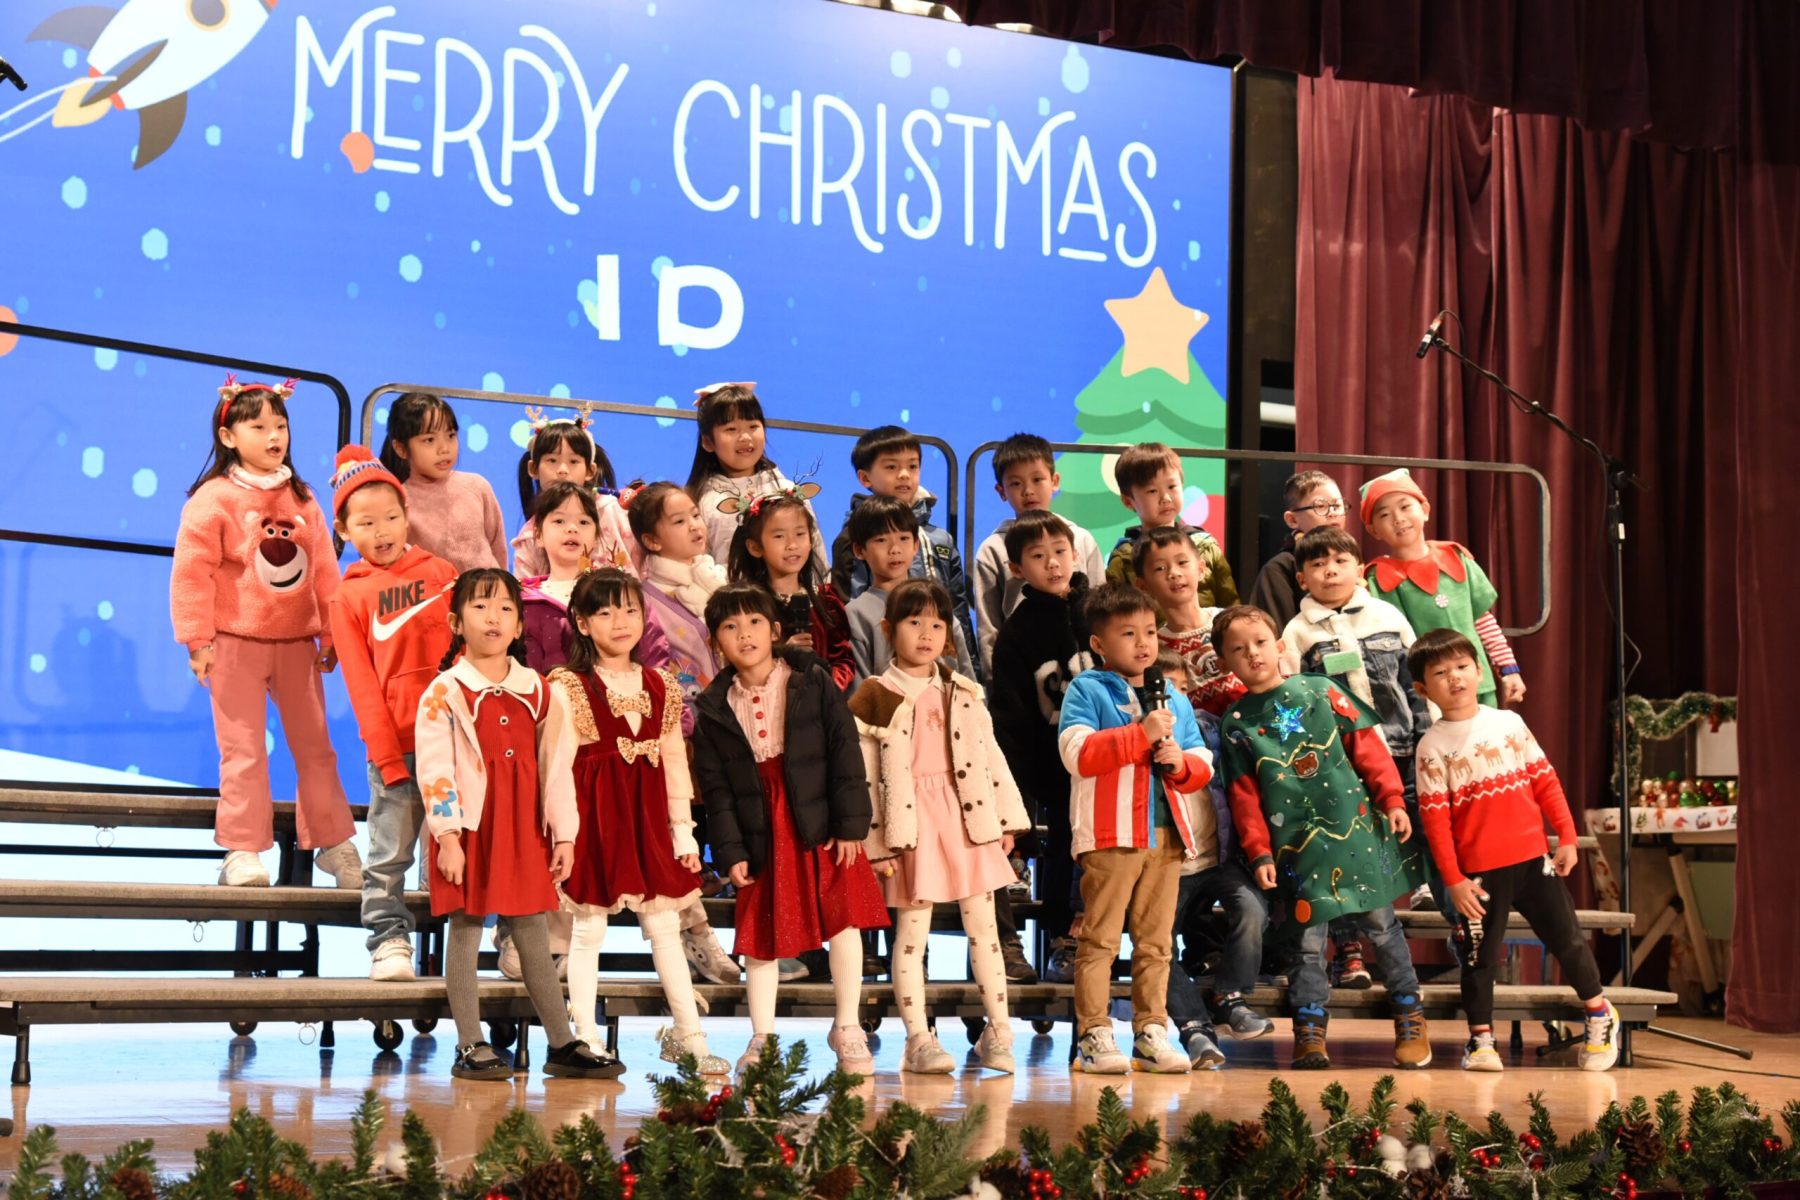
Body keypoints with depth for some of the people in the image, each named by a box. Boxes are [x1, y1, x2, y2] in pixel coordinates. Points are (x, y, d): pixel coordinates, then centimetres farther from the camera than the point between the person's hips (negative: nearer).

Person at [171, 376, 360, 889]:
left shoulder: (301, 499, 6)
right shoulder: (215, 498, -8)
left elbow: (324, 571, 8)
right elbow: (191, 571, -10)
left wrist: (330, 635, 6)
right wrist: (198, 640, -12)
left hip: (296, 643, 4)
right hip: (236, 644, -4)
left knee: (314, 746, 10)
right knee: (244, 752, 1)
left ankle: (334, 844, 20)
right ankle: (243, 852, 6)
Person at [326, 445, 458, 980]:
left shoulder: (439, 572, 9)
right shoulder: (349, 596, 5)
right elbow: (363, 685, 1)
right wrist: (386, 754, -6)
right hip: (395, 745, -1)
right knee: (390, 852, 2)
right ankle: (390, 939, 11)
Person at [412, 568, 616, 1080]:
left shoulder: (537, 692, 9)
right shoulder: (444, 693, -4)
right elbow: (434, 770, -9)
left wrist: (563, 834, 7)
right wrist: (447, 835, -16)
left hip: (525, 832, 4)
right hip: (469, 831, -4)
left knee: (533, 934, 9)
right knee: (465, 931, 1)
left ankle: (563, 1044, 14)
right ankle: (470, 1047, 7)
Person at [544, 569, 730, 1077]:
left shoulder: (660, 687, 10)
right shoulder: (569, 688, -4)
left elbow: (675, 762, 12)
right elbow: (560, 766, -8)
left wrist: (683, 829, 9)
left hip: (648, 817, 4)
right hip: (595, 817, -4)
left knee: (665, 925, 8)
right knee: (588, 927, 2)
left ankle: (689, 1035, 13)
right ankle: (586, 1038, 9)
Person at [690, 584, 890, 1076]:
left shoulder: (812, 682, -3)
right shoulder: (713, 709, 2)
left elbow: (845, 751, -4)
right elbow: (715, 787, 3)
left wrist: (851, 825, -9)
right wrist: (730, 850, -5)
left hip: (822, 829, -2)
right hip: (762, 837, 2)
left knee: (843, 920, -3)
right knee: (760, 935, 6)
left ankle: (847, 1028, 11)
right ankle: (761, 1038, 17)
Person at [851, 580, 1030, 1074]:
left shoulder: (963, 693, 11)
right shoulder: (874, 699, -2)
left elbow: (990, 755, 13)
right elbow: (861, 775, -5)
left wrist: (1006, 820, 9)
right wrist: (873, 842, -9)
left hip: (967, 818, 4)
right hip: (910, 825, -4)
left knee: (983, 926, 6)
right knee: (912, 931, 1)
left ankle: (998, 1032, 14)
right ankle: (918, 1038, 7)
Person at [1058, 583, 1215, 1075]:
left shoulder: (1173, 701, 20)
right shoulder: (1085, 691, 2)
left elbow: (1203, 765, 19)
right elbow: (1078, 752, -13)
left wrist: (1181, 761, -4)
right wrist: (1141, 734, -15)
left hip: (1167, 833, 6)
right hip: (1110, 834, -6)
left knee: (1156, 941, 8)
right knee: (1100, 938, -5)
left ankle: (1151, 1033, 12)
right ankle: (1094, 1035, -3)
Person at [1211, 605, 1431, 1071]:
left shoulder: (1320, 692, 4)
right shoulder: (1235, 723, 5)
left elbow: (1368, 748, 4)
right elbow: (1244, 795, 4)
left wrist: (1392, 800, -2)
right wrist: (1259, 853, -2)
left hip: (1357, 827, 0)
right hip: (1298, 843, 0)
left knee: (1381, 923, 6)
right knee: (1308, 936, 0)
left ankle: (1410, 1018, 16)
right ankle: (1309, 1030, 9)